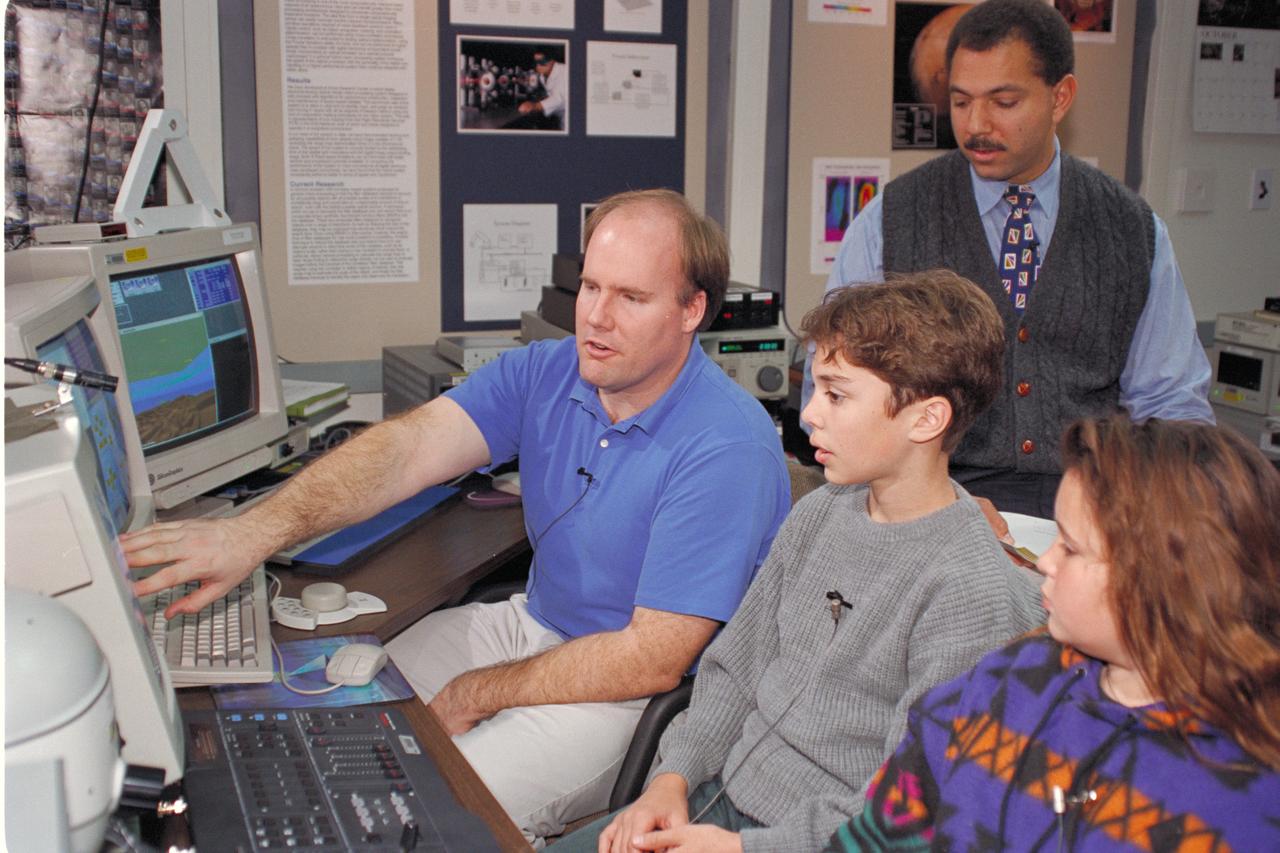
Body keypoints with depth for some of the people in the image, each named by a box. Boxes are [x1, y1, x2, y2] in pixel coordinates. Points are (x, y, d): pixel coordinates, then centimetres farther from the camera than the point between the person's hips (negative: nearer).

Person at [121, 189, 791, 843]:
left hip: (635, 695, -6)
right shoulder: (542, 373, -4)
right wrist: (256, 532, -36)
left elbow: (653, 660, -24)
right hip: (534, 623, 7)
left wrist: (473, 697, -16)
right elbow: (410, 446, -20)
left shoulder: (729, 447, -24)